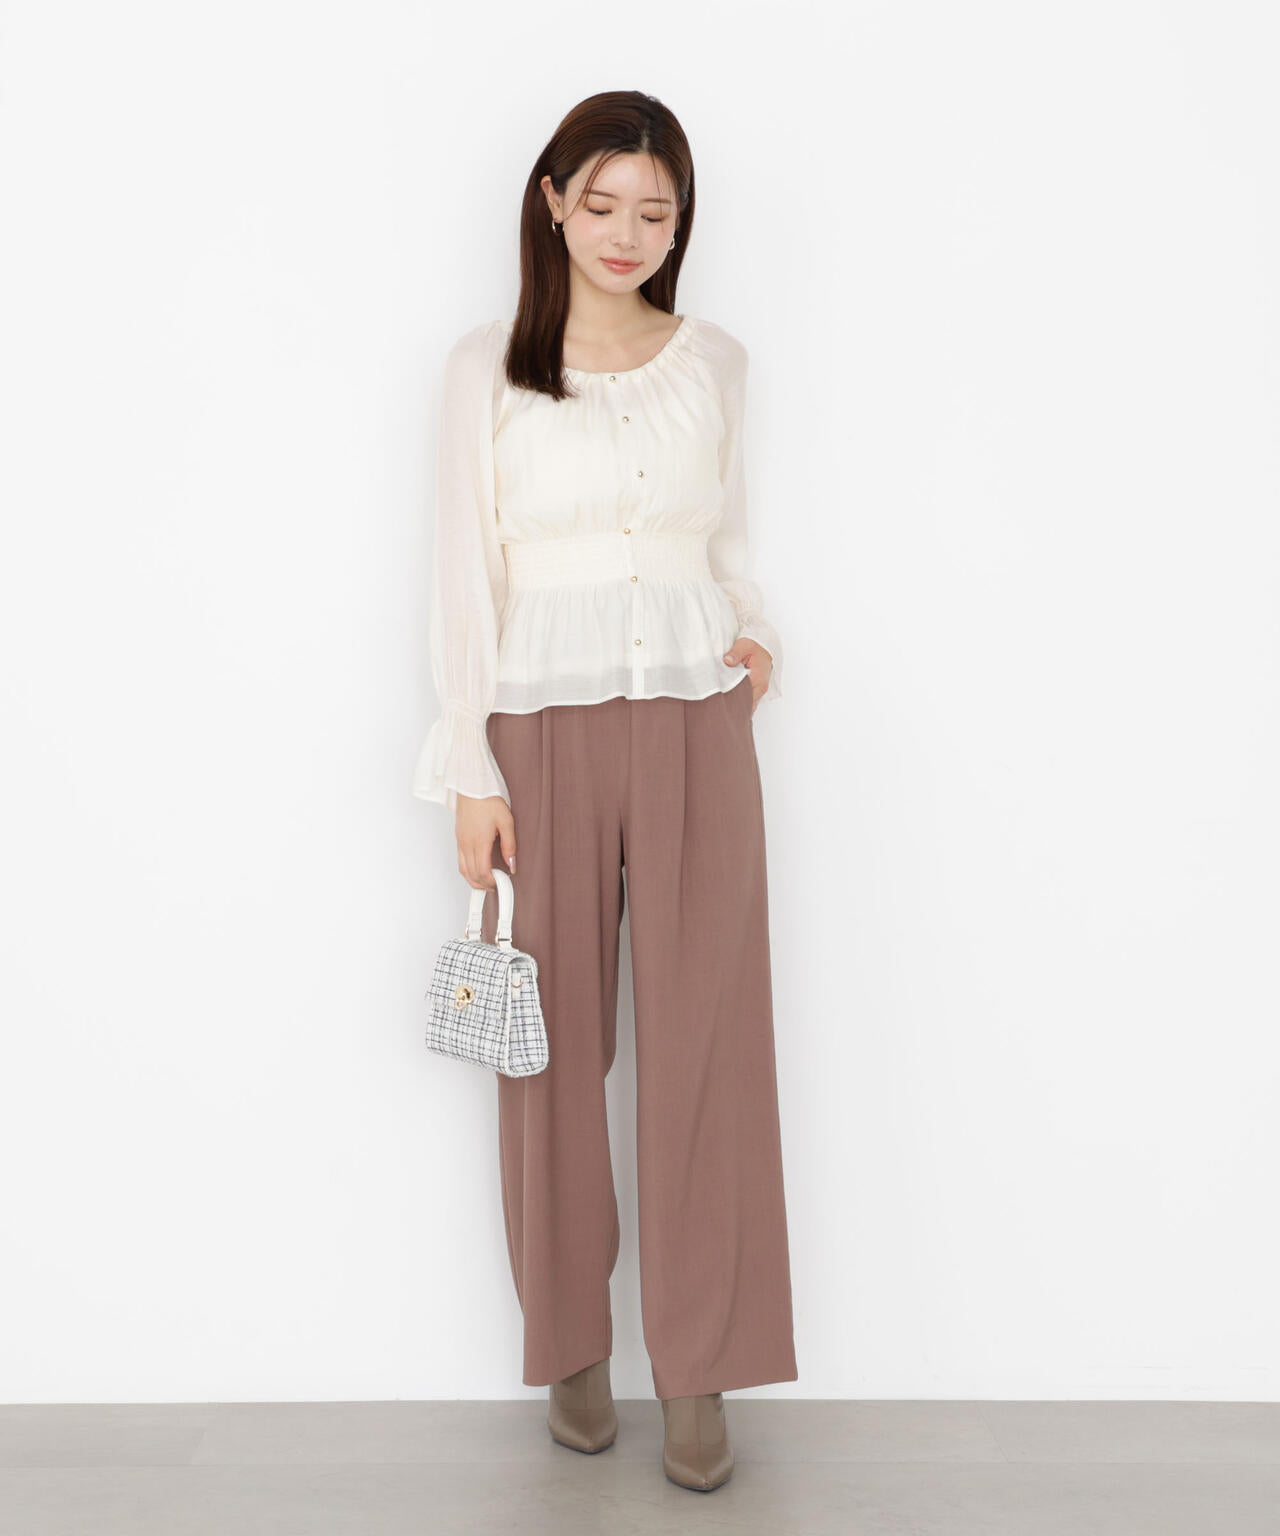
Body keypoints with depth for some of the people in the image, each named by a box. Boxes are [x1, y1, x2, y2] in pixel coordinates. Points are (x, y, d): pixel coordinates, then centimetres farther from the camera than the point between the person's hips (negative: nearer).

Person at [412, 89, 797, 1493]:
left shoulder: (715, 363, 9)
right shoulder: (486, 366, 2)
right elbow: (463, 574, 0)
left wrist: (757, 636, 0)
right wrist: (470, 770, -5)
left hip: (696, 729, 2)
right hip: (546, 731, -1)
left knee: (703, 1045, 1)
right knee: (558, 1047, 6)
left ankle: (700, 1370, 15)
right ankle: (573, 1345, 25)